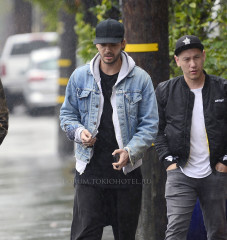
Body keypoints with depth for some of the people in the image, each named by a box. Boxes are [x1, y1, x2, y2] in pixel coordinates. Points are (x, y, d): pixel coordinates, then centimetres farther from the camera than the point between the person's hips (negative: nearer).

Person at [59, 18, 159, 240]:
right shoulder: (80, 77, 6)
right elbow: (67, 115, 14)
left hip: (127, 170, 0)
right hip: (89, 169, 0)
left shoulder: (140, 79, 1)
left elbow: (150, 124, 0)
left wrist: (130, 151, -17)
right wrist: (79, 132, -9)